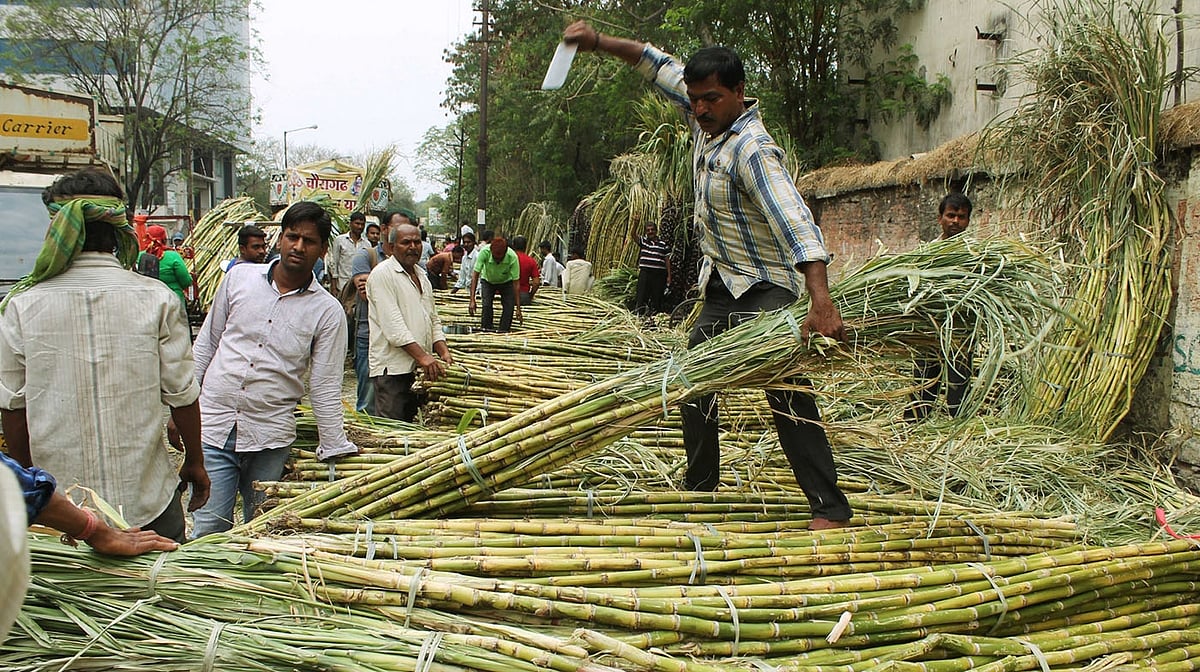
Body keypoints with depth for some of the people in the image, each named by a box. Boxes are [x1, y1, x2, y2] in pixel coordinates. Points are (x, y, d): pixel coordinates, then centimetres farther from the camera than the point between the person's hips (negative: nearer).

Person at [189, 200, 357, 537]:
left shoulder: (327, 311, -2)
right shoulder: (239, 277, 4)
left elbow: (325, 388, 0)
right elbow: (206, 343, 12)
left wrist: (335, 452, -2)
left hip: (271, 436, -1)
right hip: (213, 424, 1)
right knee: (208, 531, -2)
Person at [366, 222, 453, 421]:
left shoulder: (421, 275, 18)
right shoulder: (383, 274, -8)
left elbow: (433, 320, 20)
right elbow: (392, 324, -17)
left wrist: (444, 352, 3)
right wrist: (422, 356, -23)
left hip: (421, 368, 8)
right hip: (392, 368, -8)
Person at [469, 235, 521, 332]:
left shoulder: (512, 257, -34)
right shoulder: (485, 252, -35)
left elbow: (515, 283, -27)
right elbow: (475, 275, -29)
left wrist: (518, 307, -25)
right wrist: (472, 300, -35)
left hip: (506, 282, 0)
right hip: (488, 281, 0)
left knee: (509, 306, -15)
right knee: (487, 304, -19)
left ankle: (503, 333, -1)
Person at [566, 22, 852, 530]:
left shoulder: (751, 148, -25)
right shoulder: (706, 119, 0)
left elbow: (793, 219, -38)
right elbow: (661, 67, 16)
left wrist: (821, 302, -50)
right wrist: (599, 42, 7)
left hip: (766, 288, -9)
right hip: (721, 286, 9)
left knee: (786, 393, -17)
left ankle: (830, 508, -15)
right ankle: (700, 485, 31)